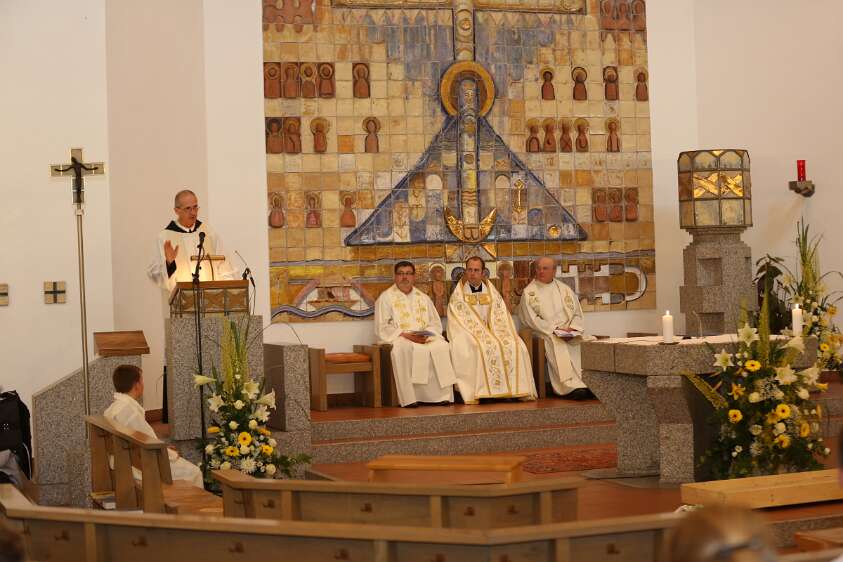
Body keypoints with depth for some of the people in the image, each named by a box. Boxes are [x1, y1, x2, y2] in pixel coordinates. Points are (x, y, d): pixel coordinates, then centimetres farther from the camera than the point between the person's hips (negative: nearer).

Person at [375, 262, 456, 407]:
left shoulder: (423, 298, 22)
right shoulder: (386, 298, 8)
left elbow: (436, 324, 16)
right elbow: (382, 328, -3)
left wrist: (426, 334, -7)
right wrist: (405, 335, -15)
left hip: (425, 339, 4)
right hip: (398, 338, -4)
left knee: (442, 346, -26)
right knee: (404, 348, -38)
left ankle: (441, 395, -26)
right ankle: (410, 398, -39)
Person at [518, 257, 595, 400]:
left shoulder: (564, 289, 17)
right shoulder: (529, 292, 5)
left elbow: (577, 313, 12)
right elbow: (532, 319, -6)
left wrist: (572, 329, -10)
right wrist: (555, 329, -16)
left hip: (569, 333, 4)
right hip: (545, 333, -4)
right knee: (557, 344, -36)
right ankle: (572, 387, -46)